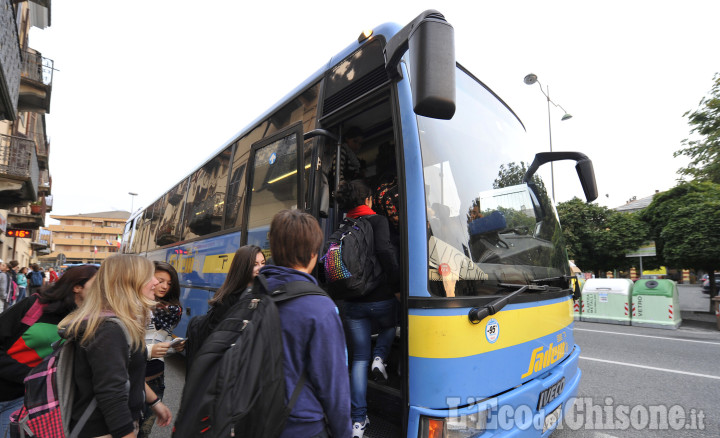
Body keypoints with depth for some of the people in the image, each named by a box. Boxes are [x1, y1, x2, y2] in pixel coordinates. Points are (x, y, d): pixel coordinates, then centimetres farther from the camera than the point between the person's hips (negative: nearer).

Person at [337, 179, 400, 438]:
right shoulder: (378, 221, -8)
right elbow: (385, 251, -24)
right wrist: (397, 283, -13)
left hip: (352, 303, 4)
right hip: (380, 299, -3)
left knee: (359, 358, 13)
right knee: (391, 325, 33)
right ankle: (380, 357, 9)